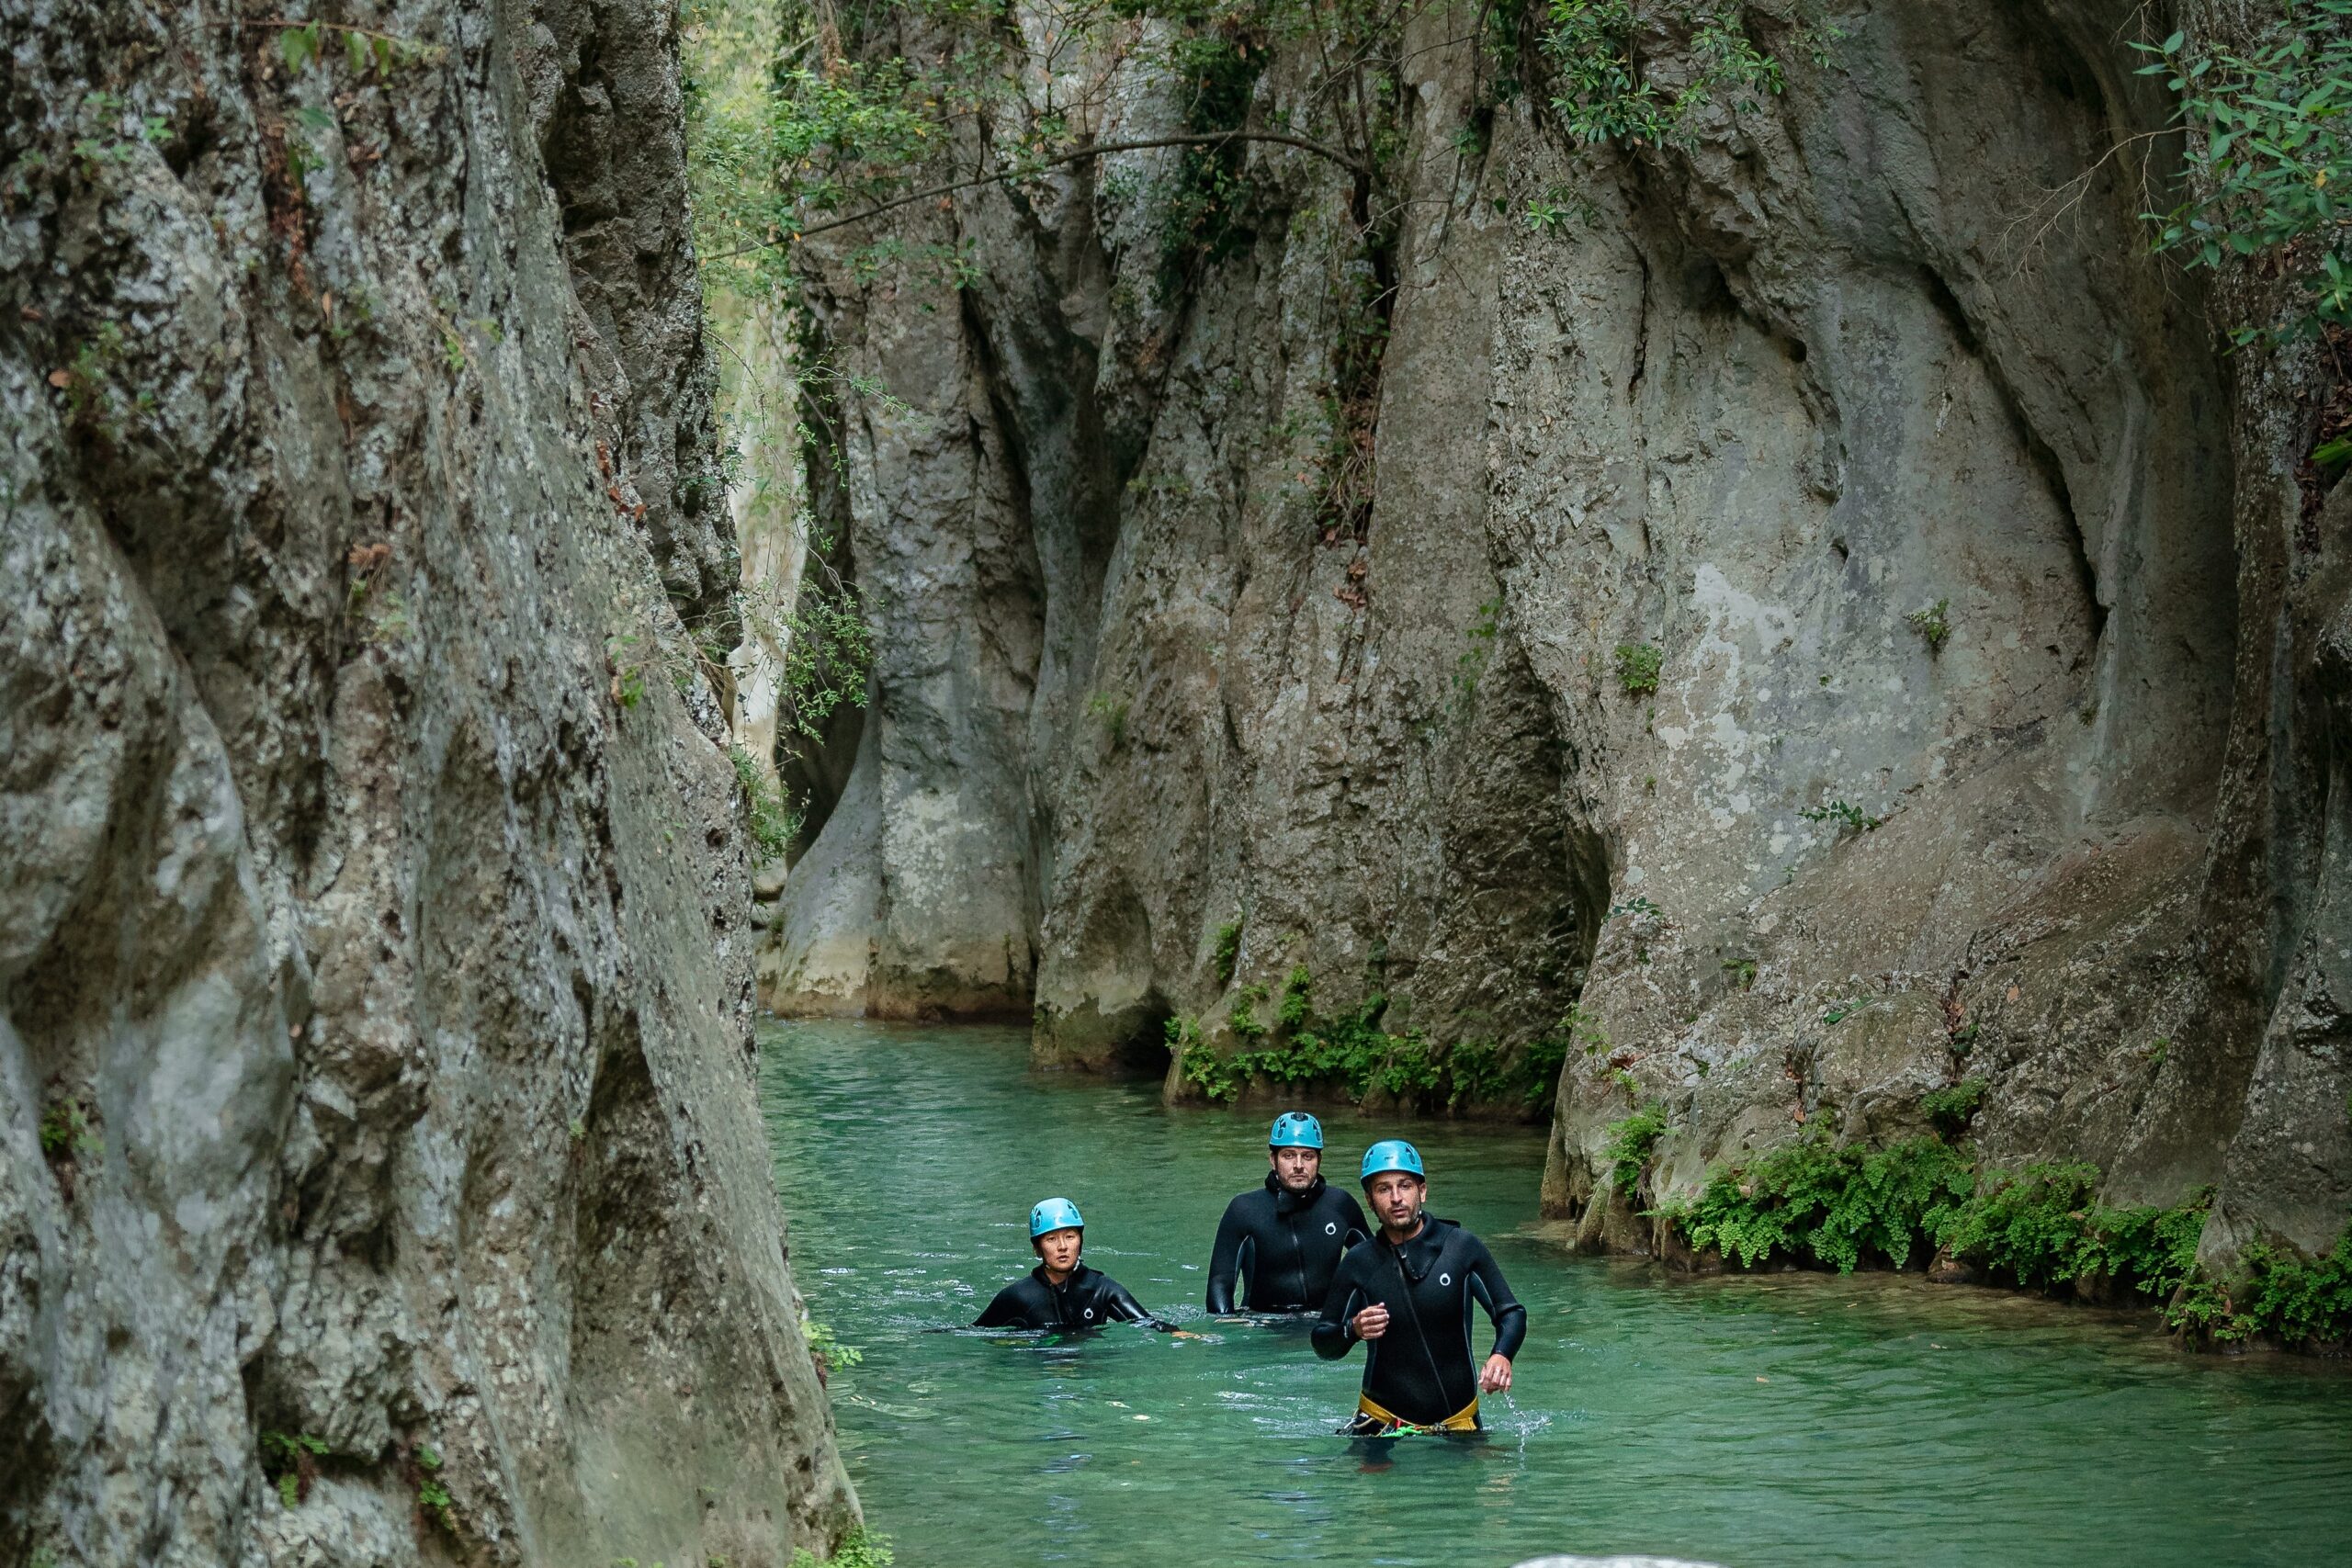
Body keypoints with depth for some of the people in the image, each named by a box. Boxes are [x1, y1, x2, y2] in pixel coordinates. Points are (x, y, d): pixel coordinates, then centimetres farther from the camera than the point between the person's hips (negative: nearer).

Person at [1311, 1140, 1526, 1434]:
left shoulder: (1461, 1247, -3)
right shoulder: (1359, 1262, -1)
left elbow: (1512, 1313, 2)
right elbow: (1323, 1346, 5)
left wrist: (1501, 1356, -19)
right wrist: (1353, 1330, -17)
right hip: (1381, 1422, 0)